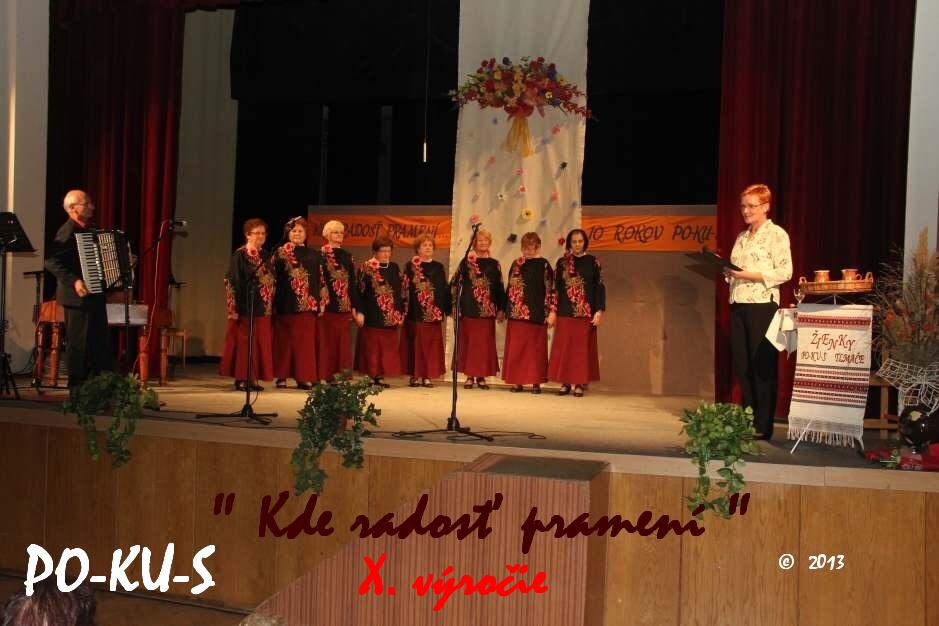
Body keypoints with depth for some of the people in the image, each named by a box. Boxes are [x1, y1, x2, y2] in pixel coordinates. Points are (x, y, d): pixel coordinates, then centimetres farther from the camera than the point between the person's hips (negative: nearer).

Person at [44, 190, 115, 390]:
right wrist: (74, 281, -29)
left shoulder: (89, 229, 12)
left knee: (102, 341, 12)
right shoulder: (68, 231, -15)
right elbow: (51, 261, -22)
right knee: (80, 343, -2)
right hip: (78, 297, -9)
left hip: (94, 294, 9)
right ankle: (77, 388, 8)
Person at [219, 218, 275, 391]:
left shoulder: (265, 255, 13)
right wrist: (234, 307, -17)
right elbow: (233, 281, -11)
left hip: (262, 308, 7)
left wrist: (271, 305, 12)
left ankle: (253, 378, 13)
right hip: (245, 306, -6)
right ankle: (241, 378, 5)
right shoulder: (240, 254, -6)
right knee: (243, 342, -2)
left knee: (260, 343, 7)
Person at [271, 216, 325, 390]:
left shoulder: (314, 255, 13)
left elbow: (321, 281, 11)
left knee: (305, 341, 1)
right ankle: (282, 376, 8)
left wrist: (321, 303, 3)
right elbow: (273, 278, 0)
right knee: (284, 341, 2)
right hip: (286, 304, -2)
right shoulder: (280, 253, 6)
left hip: (307, 305, 2)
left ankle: (304, 377, 5)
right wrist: (273, 303, -8)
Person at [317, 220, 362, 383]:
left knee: (342, 342, 5)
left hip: (344, 306, 5)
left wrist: (356, 308, 11)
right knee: (326, 342, -2)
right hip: (326, 305, -4)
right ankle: (324, 377, 3)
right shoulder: (320, 255, 0)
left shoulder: (347, 256, 15)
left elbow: (352, 283, 14)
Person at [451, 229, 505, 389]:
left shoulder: (494, 264, 10)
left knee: (485, 343, 1)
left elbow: (500, 288, 10)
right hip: (468, 309, -1)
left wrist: (501, 309, 5)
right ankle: (469, 376, 8)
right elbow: (453, 283, 2)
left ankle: (481, 376, 9)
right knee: (468, 342, 1)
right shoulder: (467, 261, 4)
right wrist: (455, 304, -4)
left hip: (487, 310, 1)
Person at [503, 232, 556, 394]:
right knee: (516, 348, 4)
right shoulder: (516, 264, 11)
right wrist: (505, 310, 12)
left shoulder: (544, 265, 0)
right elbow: (510, 288, 15)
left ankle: (536, 381, 8)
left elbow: (551, 290, -3)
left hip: (536, 314, -4)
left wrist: (551, 311, -10)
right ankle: (517, 381, 11)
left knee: (536, 348, 2)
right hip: (516, 314, 4)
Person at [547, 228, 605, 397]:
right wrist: (552, 310, 1)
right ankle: (565, 382, 10)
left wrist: (599, 310, -8)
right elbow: (555, 287, 7)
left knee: (582, 348, 1)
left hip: (586, 312, -2)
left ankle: (580, 384, 6)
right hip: (565, 311, 2)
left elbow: (599, 287, 0)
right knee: (564, 347, 2)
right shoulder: (562, 262, 7)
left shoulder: (593, 262, 2)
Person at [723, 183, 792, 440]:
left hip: (762, 305, -7)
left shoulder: (776, 234, -3)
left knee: (762, 365, -2)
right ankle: (747, 421, 17)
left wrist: (747, 274, -18)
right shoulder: (741, 237, 18)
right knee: (741, 364, 7)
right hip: (738, 304, 7)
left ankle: (763, 426, 5)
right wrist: (728, 272, 1)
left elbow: (785, 272, -12)